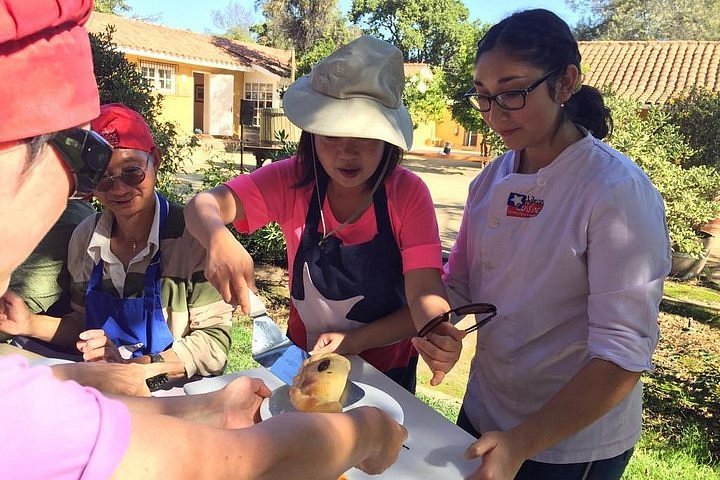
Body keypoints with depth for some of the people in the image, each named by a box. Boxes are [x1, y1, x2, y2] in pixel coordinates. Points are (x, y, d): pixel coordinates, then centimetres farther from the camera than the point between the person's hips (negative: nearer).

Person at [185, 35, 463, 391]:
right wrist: (219, 240, -48)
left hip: (386, 373, -1)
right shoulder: (292, 181, -17)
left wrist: (353, 340, -39)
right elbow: (202, 207, -26)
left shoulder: (408, 194, -22)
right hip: (303, 363, 2)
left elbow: (425, 299, -23)